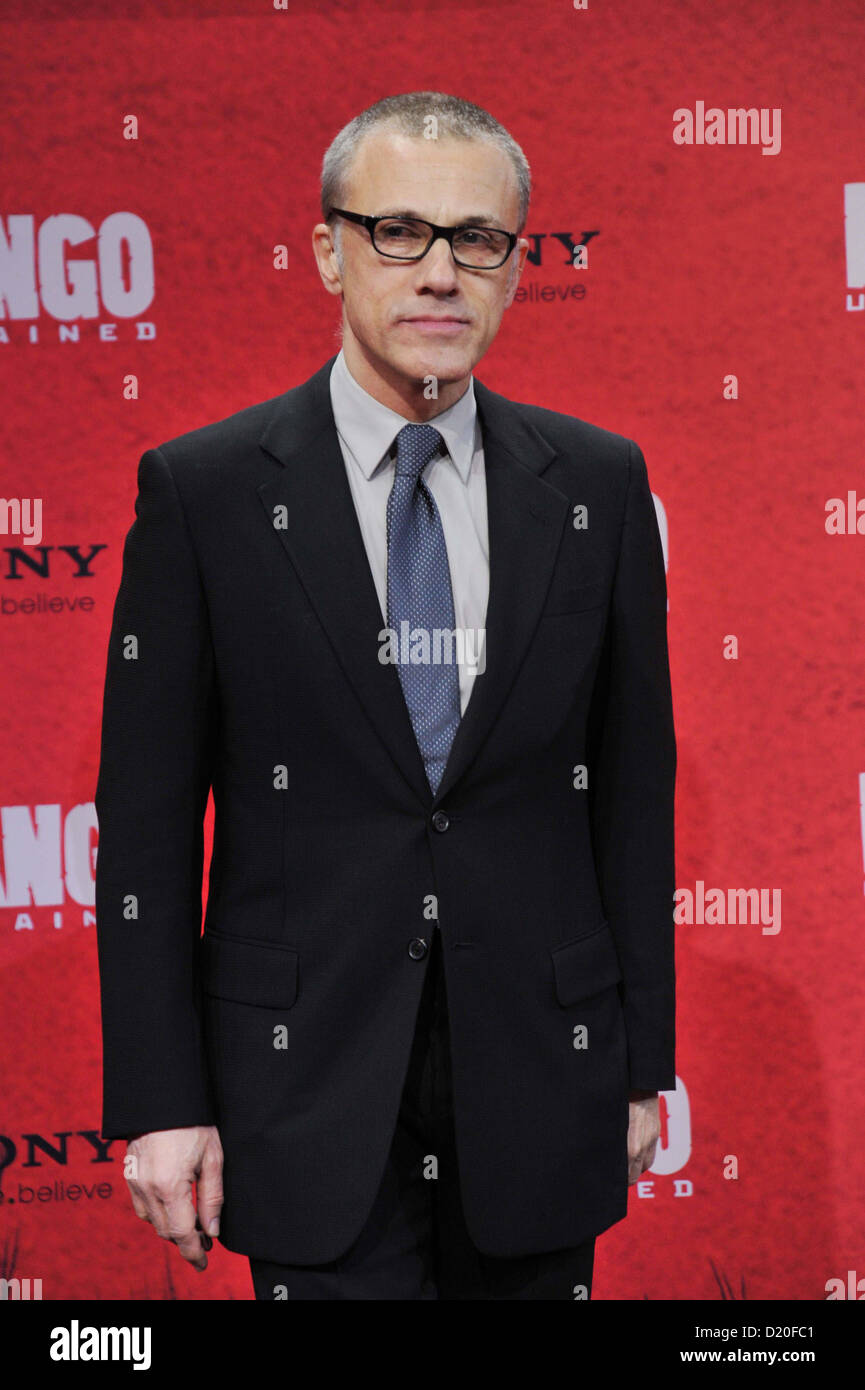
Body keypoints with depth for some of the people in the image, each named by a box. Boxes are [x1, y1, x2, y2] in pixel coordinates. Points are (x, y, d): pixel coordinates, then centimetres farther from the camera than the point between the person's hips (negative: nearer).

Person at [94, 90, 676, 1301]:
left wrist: (644, 1063, 7)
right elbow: (146, 823, -3)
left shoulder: (598, 484, 3)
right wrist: (159, 1105, -6)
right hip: (311, 1077, -2)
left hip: (540, 1071, 3)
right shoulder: (204, 488, -4)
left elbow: (633, 786, 7)